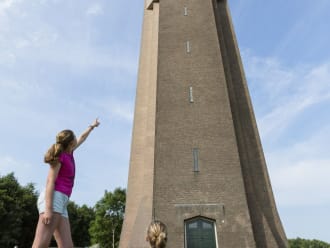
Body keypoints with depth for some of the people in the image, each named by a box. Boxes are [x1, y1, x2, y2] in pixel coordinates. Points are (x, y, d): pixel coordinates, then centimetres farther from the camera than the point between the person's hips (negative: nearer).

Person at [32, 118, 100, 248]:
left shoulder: (68, 153, 19)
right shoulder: (60, 156, -3)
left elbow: (82, 138, 36)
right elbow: (50, 182, -12)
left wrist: (92, 126, 52)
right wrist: (48, 209, -21)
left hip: (60, 202, 9)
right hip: (54, 199, -9)